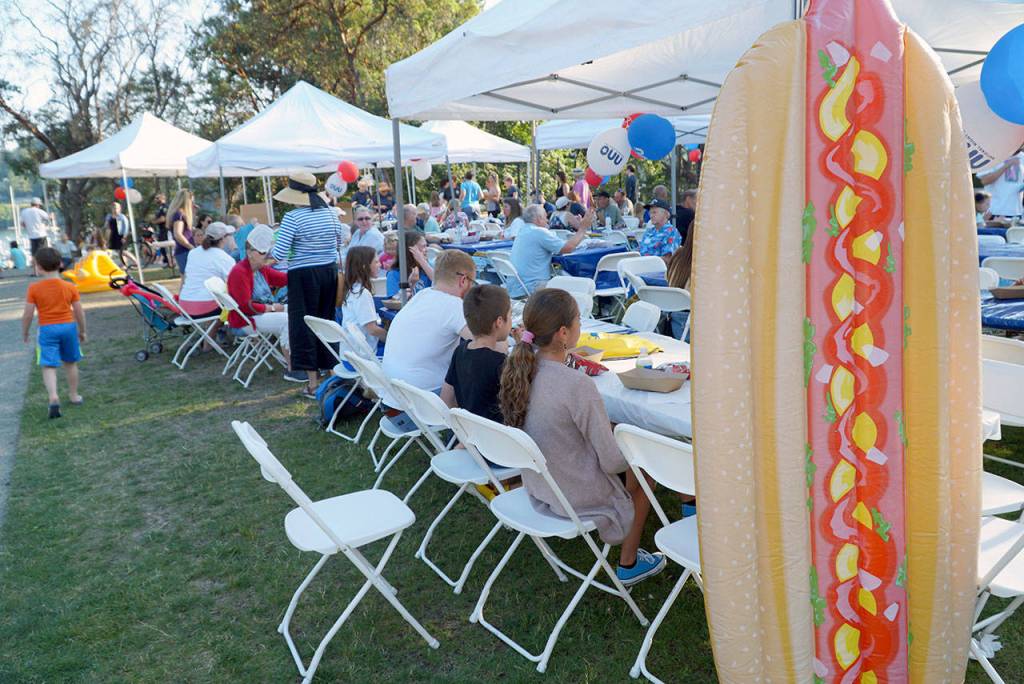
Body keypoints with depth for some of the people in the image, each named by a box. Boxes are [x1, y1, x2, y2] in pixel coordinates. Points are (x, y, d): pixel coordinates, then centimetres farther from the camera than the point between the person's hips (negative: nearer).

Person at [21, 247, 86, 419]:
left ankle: (53, 396, -22)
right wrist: (82, 331, 14)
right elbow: (79, 312, 1)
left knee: (49, 366, -3)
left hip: (47, 329, -2)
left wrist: (24, 332, 9)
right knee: (70, 363, 18)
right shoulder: (70, 287, -2)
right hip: (69, 327, 3)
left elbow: (28, 314, -6)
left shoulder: (34, 288, -8)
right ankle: (74, 395, 28)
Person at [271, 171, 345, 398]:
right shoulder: (329, 213, 3)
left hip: (303, 275, -5)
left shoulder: (292, 217, -13)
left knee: (303, 325, 3)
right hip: (329, 271, 5)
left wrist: (271, 252, 5)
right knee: (327, 321, 16)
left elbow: (280, 253, -16)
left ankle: (313, 384, 3)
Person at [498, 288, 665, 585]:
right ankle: (628, 564, 30)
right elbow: (612, 462, -22)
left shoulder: (520, 368, -9)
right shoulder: (578, 385, -31)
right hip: (578, 498, -7)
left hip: (535, 487, 7)